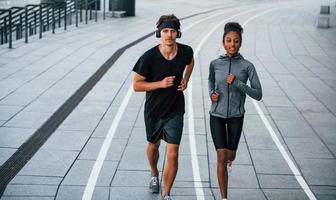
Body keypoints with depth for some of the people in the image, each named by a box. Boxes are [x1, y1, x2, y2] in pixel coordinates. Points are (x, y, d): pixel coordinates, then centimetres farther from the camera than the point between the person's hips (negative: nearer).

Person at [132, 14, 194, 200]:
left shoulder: (186, 51, -12)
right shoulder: (149, 57, -21)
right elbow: (136, 85, -13)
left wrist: (186, 79, -1)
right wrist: (160, 83, -26)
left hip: (175, 111, 0)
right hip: (154, 110, 0)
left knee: (173, 154, -7)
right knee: (153, 145, 23)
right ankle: (154, 174, 54)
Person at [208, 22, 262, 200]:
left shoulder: (247, 66, -11)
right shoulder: (215, 64, -5)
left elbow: (258, 95, -12)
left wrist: (237, 83, -24)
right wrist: (211, 93, -2)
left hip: (236, 116, 0)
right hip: (217, 116, 0)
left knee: (230, 155, 14)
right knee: (221, 156, -8)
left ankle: (229, 159, 53)